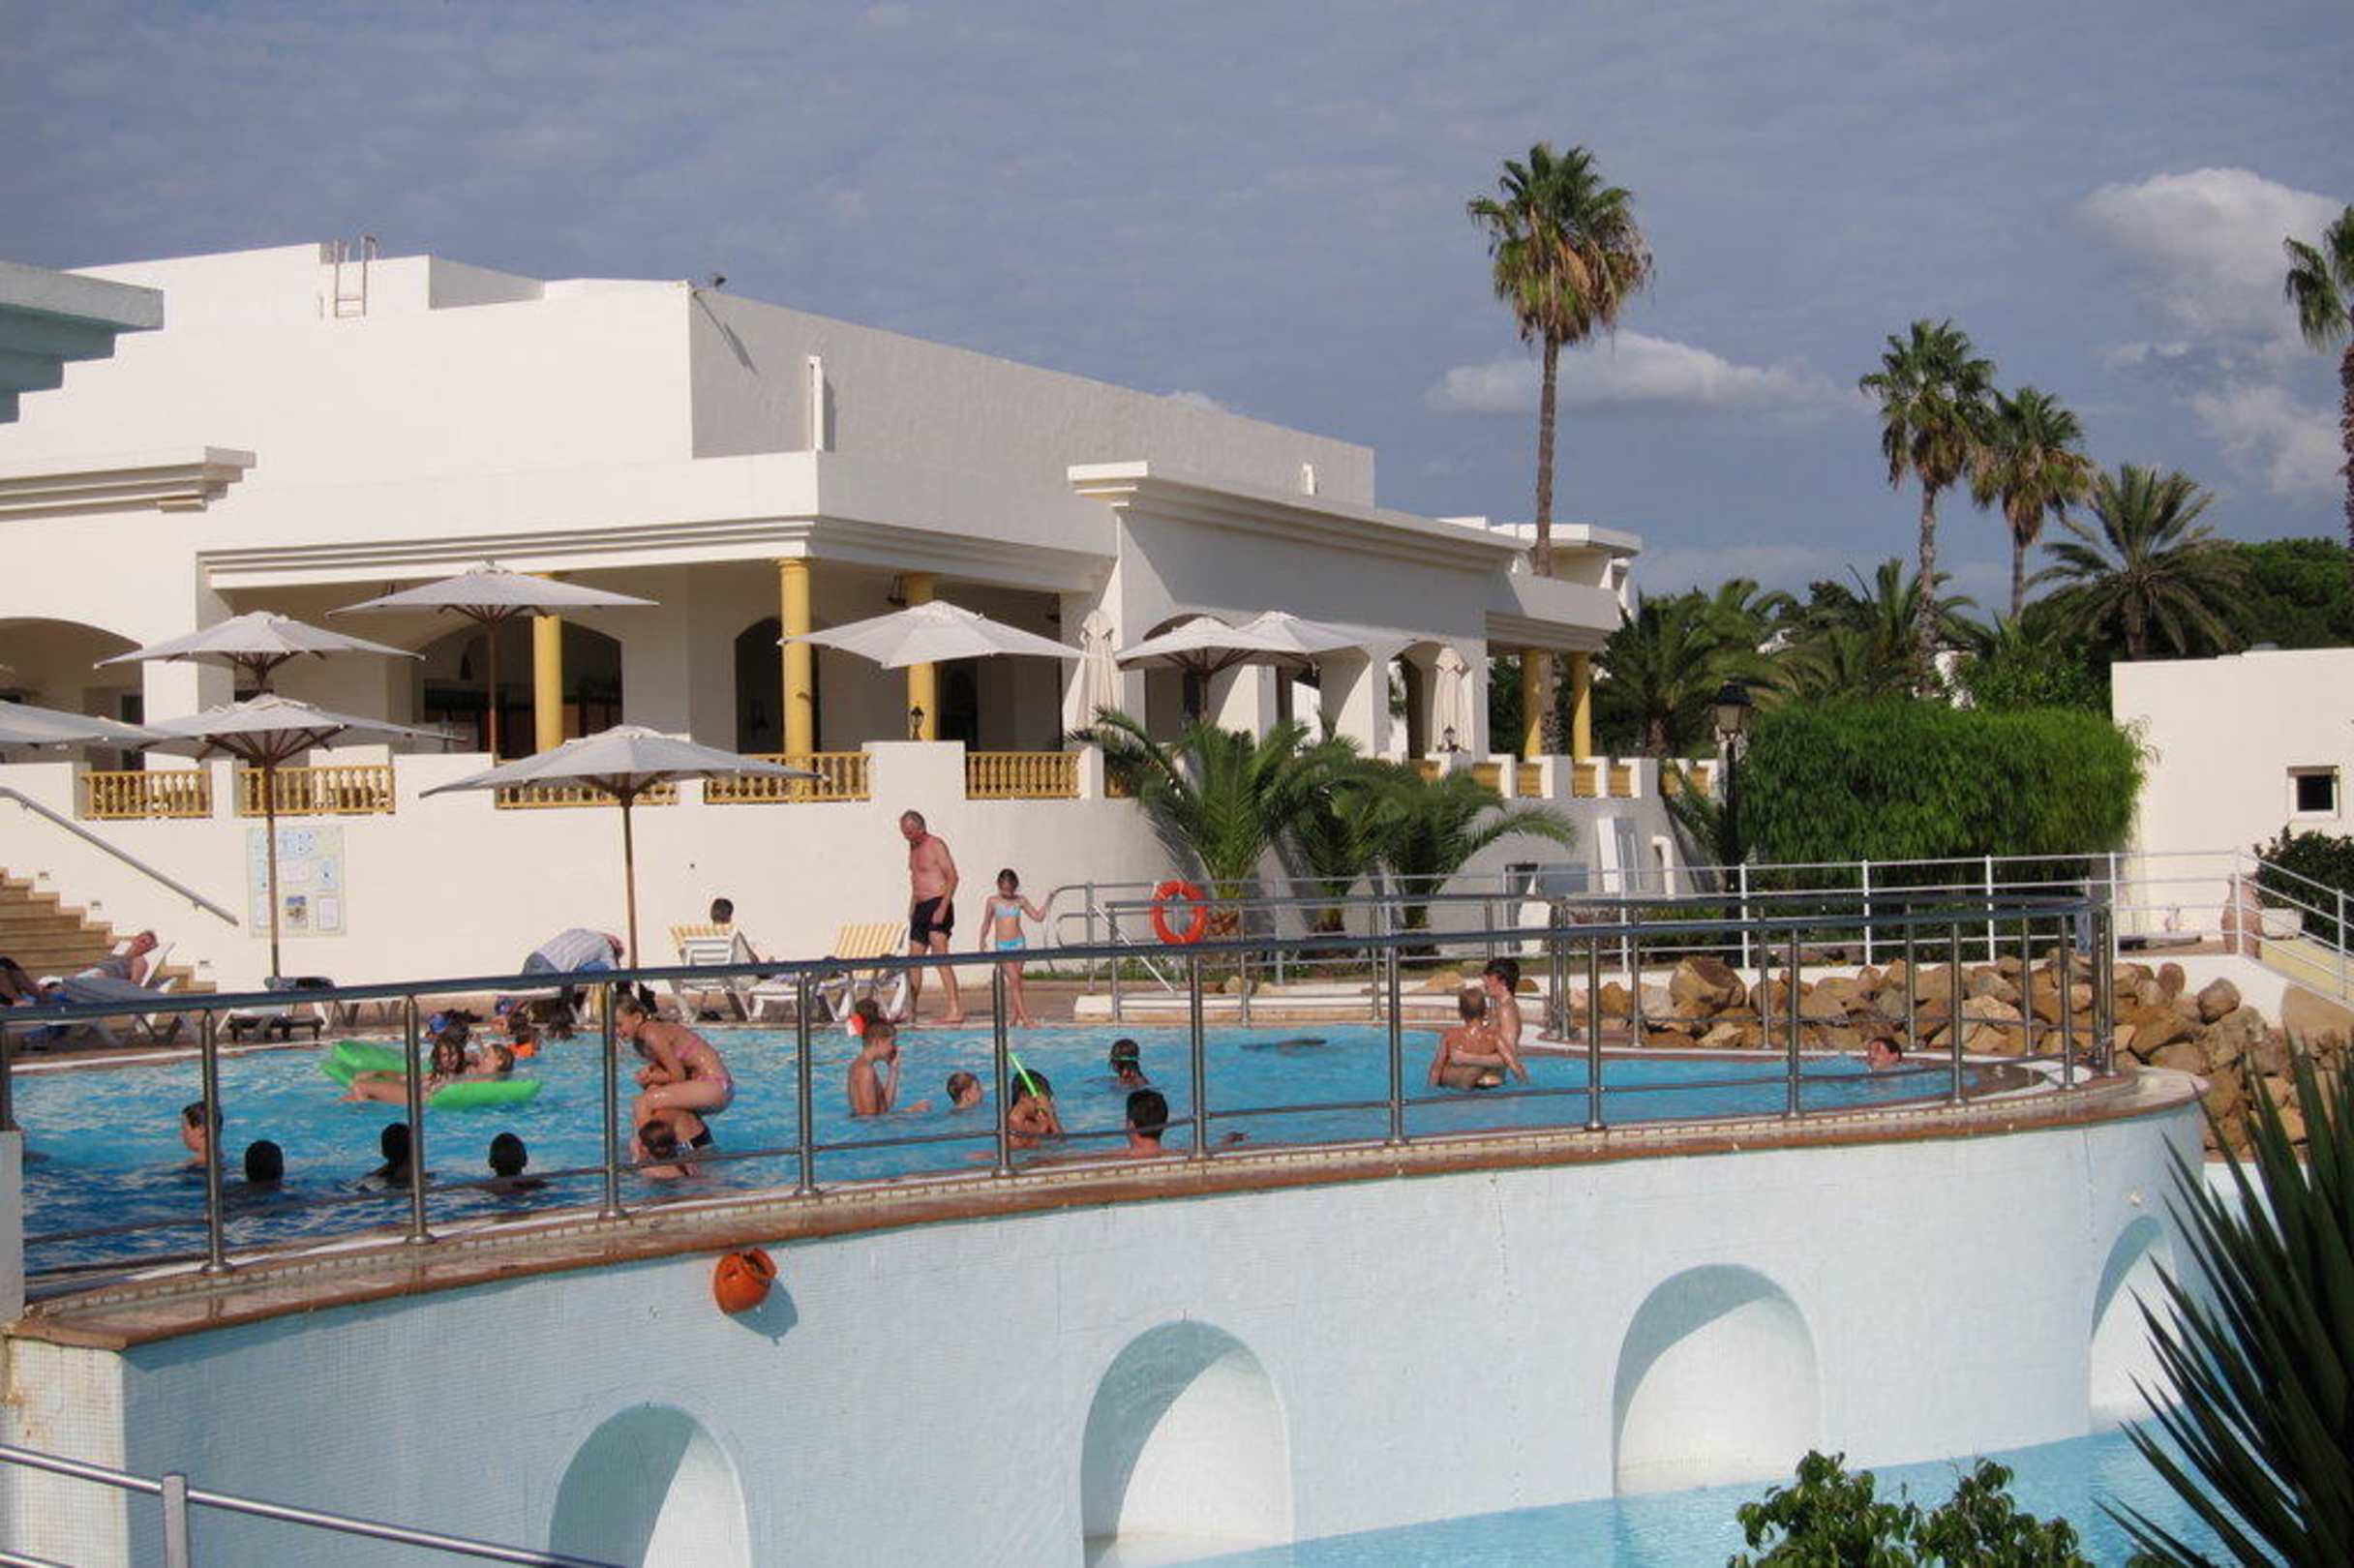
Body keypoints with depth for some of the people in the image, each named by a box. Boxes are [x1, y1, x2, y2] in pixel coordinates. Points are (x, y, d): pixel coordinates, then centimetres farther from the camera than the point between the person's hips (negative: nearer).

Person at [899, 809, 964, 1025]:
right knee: (914, 958, 8)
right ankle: (910, 1011, 14)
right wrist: (912, 909, 18)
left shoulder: (936, 845, -9)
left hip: (937, 905, -9)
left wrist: (942, 908, -22)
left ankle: (956, 1009, -17)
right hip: (921, 908, 9)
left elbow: (952, 877, -15)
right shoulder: (913, 848, 17)